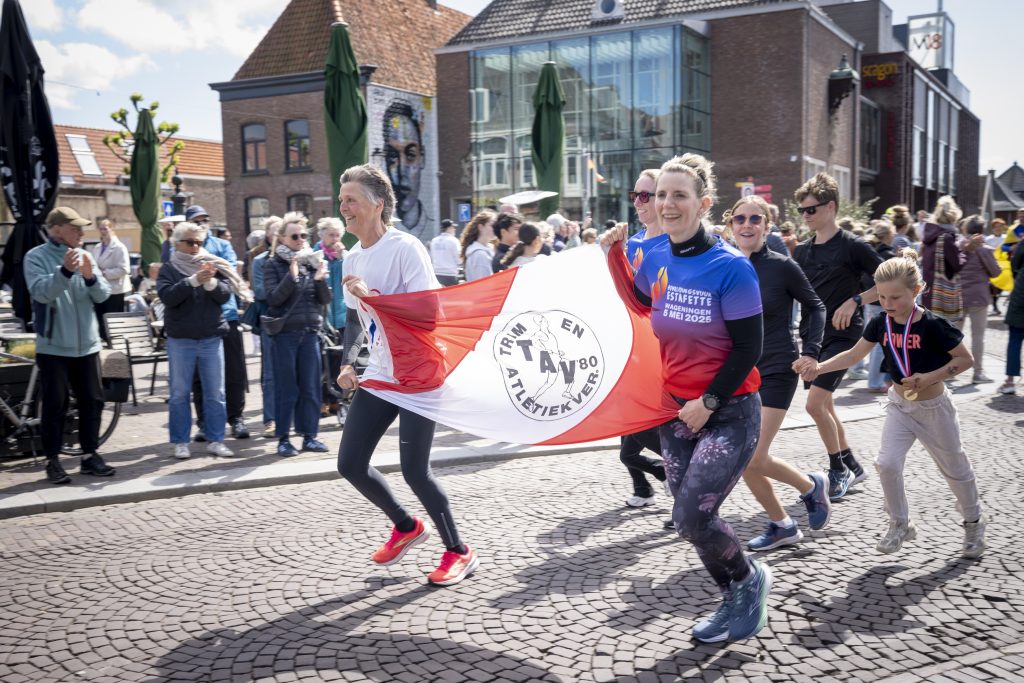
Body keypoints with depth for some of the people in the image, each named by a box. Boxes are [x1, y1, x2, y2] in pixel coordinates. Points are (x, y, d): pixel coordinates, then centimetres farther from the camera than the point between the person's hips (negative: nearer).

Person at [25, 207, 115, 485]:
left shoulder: (85, 255, 8)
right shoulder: (36, 257, -5)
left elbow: (103, 295, 1)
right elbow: (41, 292, -21)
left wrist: (90, 276, -19)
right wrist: (65, 270, -34)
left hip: (86, 344, 5)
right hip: (53, 347, -4)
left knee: (92, 402, 8)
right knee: (55, 405, 1)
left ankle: (89, 455, 19)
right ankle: (52, 461, 10)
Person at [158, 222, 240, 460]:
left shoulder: (212, 266, 8)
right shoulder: (169, 269, 2)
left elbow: (225, 294, -2)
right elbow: (167, 296, -14)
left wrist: (211, 282, -21)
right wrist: (194, 280, -23)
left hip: (211, 337, 2)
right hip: (180, 339, -2)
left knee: (215, 393, 4)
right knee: (180, 393, 4)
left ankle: (215, 440, 12)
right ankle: (180, 442, 12)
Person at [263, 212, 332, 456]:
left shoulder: (312, 260, 10)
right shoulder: (273, 264, 1)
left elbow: (325, 300, 7)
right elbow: (273, 298, -11)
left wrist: (320, 279, -11)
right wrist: (292, 275, -21)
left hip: (310, 331, 3)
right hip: (284, 333, -3)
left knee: (311, 387, 6)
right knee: (286, 388, 1)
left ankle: (309, 435, 15)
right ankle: (283, 438, 9)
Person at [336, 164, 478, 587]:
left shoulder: (405, 248, -13)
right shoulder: (353, 258, 10)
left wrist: (371, 296, -26)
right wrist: (350, 366, 6)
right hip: (379, 375, 8)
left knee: (414, 471, -9)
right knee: (350, 464, 4)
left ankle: (459, 552, 12)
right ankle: (406, 527, 28)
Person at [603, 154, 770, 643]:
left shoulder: (731, 267, -17)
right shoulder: (656, 261, -1)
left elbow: (748, 348, -14)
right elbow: (638, 305, 18)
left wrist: (707, 403, -15)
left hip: (729, 413, -6)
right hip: (676, 410, 6)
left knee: (692, 517, -12)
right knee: (689, 516, 10)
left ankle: (750, 578, 19)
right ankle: (735, 600, 34)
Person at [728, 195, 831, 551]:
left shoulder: (782, 266, -9)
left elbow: (815, 307, 3)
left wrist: (810, 351, -6)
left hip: (775, 371, -5)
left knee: (752, 458, -11)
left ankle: (811, 485, 19)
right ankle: (782, 526, 25)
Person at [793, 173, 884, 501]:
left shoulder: (852, 246, -9)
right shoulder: (803, 250, 9)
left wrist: (854, 301, -18)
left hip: (842, 335, -7)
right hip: (812, 335, 7)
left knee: (815, 403, -15)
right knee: (824, 406, 11)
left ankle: (838, 470, 3)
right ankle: (852, 467, 28)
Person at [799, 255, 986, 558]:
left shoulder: (933, 325, -23)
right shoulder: (881, 323, -9)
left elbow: (966, 359, -15)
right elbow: (854, 354, -3)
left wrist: (931, 378, -26)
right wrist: (819, 367, -17)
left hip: (934, 408, -4)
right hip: (899, 406, 4)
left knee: (954, 469, 13)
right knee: (887, 464, -11)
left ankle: (974, 521, 39)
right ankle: (900, 524, 11)